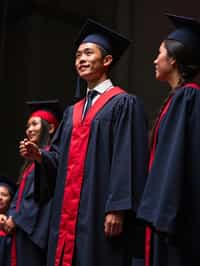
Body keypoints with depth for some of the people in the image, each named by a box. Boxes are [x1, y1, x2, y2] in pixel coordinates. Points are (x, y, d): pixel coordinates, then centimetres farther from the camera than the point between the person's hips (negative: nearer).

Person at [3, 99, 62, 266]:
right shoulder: (33, 157, 22)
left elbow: (42, 193, -16)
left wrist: (16, 218, -11)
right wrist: (11, 217, 5)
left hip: (35, 227, -9)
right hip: (23, 225, 9)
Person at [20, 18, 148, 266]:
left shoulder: (123, 104, -2)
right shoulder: (72, 112, 20)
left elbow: (127, 159, -12)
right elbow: (60, 159, 18)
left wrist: (117, 209, -20)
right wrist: (40, 155, -3)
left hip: (101, 212, -7)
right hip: (69, 213, 7)